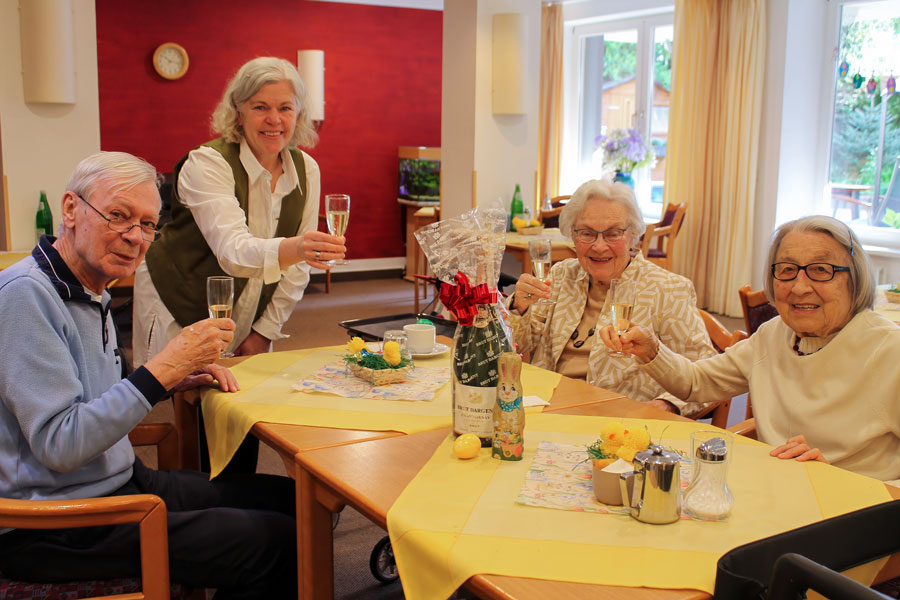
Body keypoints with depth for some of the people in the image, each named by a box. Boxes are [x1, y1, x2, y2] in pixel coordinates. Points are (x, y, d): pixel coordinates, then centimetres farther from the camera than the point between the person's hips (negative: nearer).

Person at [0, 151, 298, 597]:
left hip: (119, 481, 10)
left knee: (284, 498, 6)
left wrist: (172, 381, 6)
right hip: (55, 527, -10)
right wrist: (162, 370, -28)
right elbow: (59, 446, -25)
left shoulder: (91, 293, 12)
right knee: (277, 543, -17)